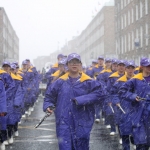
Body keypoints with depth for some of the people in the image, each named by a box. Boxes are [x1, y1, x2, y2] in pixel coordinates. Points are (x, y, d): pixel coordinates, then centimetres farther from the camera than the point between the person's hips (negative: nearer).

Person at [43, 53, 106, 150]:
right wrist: (47, 105, -4)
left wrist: (82, 100, -17)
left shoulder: (88, 82, -2)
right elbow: (50, 95, 17)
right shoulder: (61, 82, 6)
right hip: (64, 124, 1)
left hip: (82, 125, -1)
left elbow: (101, 93, -11)